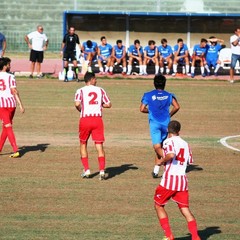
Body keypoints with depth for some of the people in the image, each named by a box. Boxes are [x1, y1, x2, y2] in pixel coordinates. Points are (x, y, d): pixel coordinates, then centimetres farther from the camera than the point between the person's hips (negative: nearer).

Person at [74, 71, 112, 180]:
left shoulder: (80, 91, 3)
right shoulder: (100, 90, 9)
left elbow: (77, 104, -13)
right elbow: (108, 104, 9)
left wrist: (81, 110, 7)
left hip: (85, 119, -1)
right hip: (97, 119, 1)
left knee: (83, 144, 17)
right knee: (99, 145, 1)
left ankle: (86, 169, 11)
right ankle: (102, 170, -13)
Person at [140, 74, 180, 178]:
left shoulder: (148, 95, 6)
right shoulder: (169, 95, 9)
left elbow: (142, 109, 1)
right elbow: (177, 107, -5)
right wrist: (169, 115, 11)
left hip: (154, 123, -3)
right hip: (165, 123, 3)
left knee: (157, 147, -11)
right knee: (160, 145, 16)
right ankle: (156, 168, 18)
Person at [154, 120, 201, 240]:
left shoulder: (168, 141, -6)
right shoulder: (185, 144, 14)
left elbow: (171, 154, -24)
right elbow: (189, 161, 15)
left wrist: (161, 161, -8)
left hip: (169, 179, -5)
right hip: (183, 180, 5)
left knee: (158, 205, 13)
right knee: (185, 209, 5)